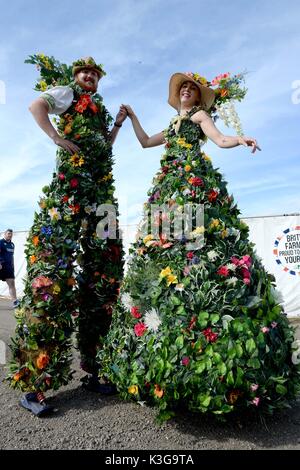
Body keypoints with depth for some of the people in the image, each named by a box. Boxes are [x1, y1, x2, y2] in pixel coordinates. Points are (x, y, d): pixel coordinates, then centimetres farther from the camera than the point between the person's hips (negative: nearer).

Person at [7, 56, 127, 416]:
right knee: (54, 268, -16)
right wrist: (58, 137, -11)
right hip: (71, 181, -7)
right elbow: (36, 106, -2)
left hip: (101, 189, 8)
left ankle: (93, 369, 11)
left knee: (102, 272, 1)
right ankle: (31, 383, -9)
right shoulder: (67, 93, 14)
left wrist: (118, 122, 22)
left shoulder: (99, 108, 32)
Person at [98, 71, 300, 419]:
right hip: (169, 188, 7)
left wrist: (242, 139, -23)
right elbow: (145, 142, 39)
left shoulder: (200, 115, 14)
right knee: (161, 248, -3)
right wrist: (131, 116, 47)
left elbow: (221, 140, -2)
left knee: (198, 248, -23)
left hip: (194, 183, -7)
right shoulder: (172, 126, 34)